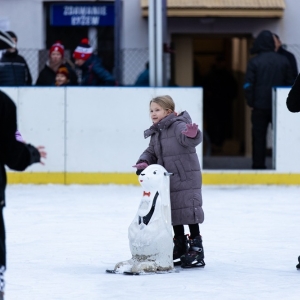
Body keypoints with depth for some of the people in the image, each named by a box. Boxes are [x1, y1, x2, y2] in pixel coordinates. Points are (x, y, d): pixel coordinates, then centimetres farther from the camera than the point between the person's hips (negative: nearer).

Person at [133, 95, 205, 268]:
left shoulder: (178, 126, -16)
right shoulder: (155, 133, 10)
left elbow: (190, 140, -32)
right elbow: (151, 152, 16)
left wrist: (193, 135, -55)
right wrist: (144, 162, -3)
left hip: (186, 178, -9)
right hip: (168, 181, 9)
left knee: (188, 211, -7)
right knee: (173, 212, 15)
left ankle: (196, 248, 0)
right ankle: (180, 246, 27)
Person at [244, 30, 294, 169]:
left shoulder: (254, 62, -6)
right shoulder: (284, 61, 3)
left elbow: (248, 85, -8)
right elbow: (290, 83, 8)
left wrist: (250, 102, 1)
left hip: (260, 106, -2)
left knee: (259, 136, 4)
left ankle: (258, 164, 4)